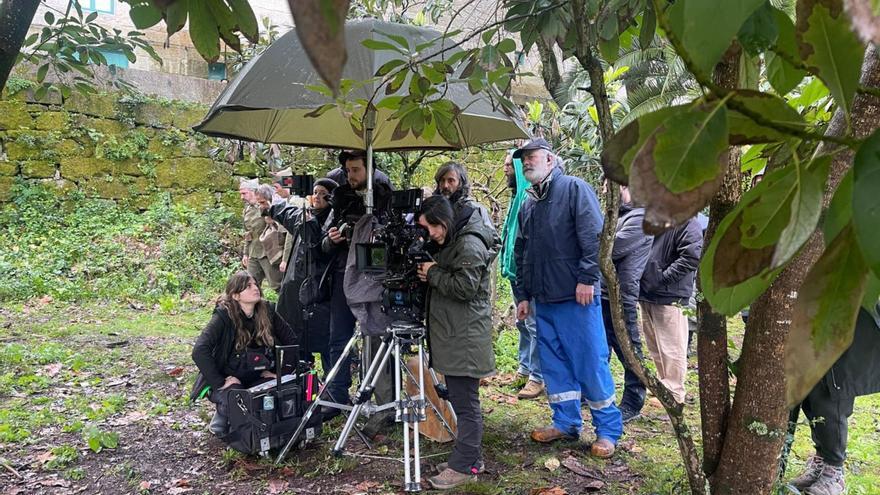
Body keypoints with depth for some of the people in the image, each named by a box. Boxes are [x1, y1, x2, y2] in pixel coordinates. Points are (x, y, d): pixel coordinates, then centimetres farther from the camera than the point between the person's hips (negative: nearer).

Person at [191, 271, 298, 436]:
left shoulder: (267, 310, -3)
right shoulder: (224, 316, -17)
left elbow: (292, 341, 5)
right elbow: (199, 351, -27)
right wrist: (220, 383, -27)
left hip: (258, 379, 3)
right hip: (229, 381, -3)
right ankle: (221, 421, 2)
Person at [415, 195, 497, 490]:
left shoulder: (470, 244, -13)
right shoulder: (448, 245, 18)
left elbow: (465, 288, -21)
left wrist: (433, 273, -10)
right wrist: (428, 277, 6)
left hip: (465, 339, -10)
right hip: (452, 336, 10)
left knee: (465, 403, -4)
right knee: (461, 400, 15)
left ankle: (464, 466, 2)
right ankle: (471, 458, 24)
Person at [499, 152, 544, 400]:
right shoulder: (517, 195, 15)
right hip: (517, 271, 10)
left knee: (534, 323, -3)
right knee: (523, 322, 18)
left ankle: (538, 377, 5)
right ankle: (525, 369, 29)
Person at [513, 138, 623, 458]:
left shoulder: (574, 189, -3)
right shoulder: (527, 205, 19)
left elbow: (594, 236, -12)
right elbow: (521, 255, 22)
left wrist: (587, 278, -17)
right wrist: (522, 294, 18)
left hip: (577, 297, -7)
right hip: (543, 300, 7)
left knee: (590, 362, -1)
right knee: (554, 365, 11)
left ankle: (608, 429, 11)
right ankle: (566, 422, 24)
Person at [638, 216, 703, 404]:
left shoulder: (687, 223, -12)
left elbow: (692, 256, -21)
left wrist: (662, 277, -19)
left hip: (670, 297, -9)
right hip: (647, 295, 9)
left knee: (671, 348, 0)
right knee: (655, 347, 19)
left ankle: (674, 394, 12)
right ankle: (663, 384, 33)